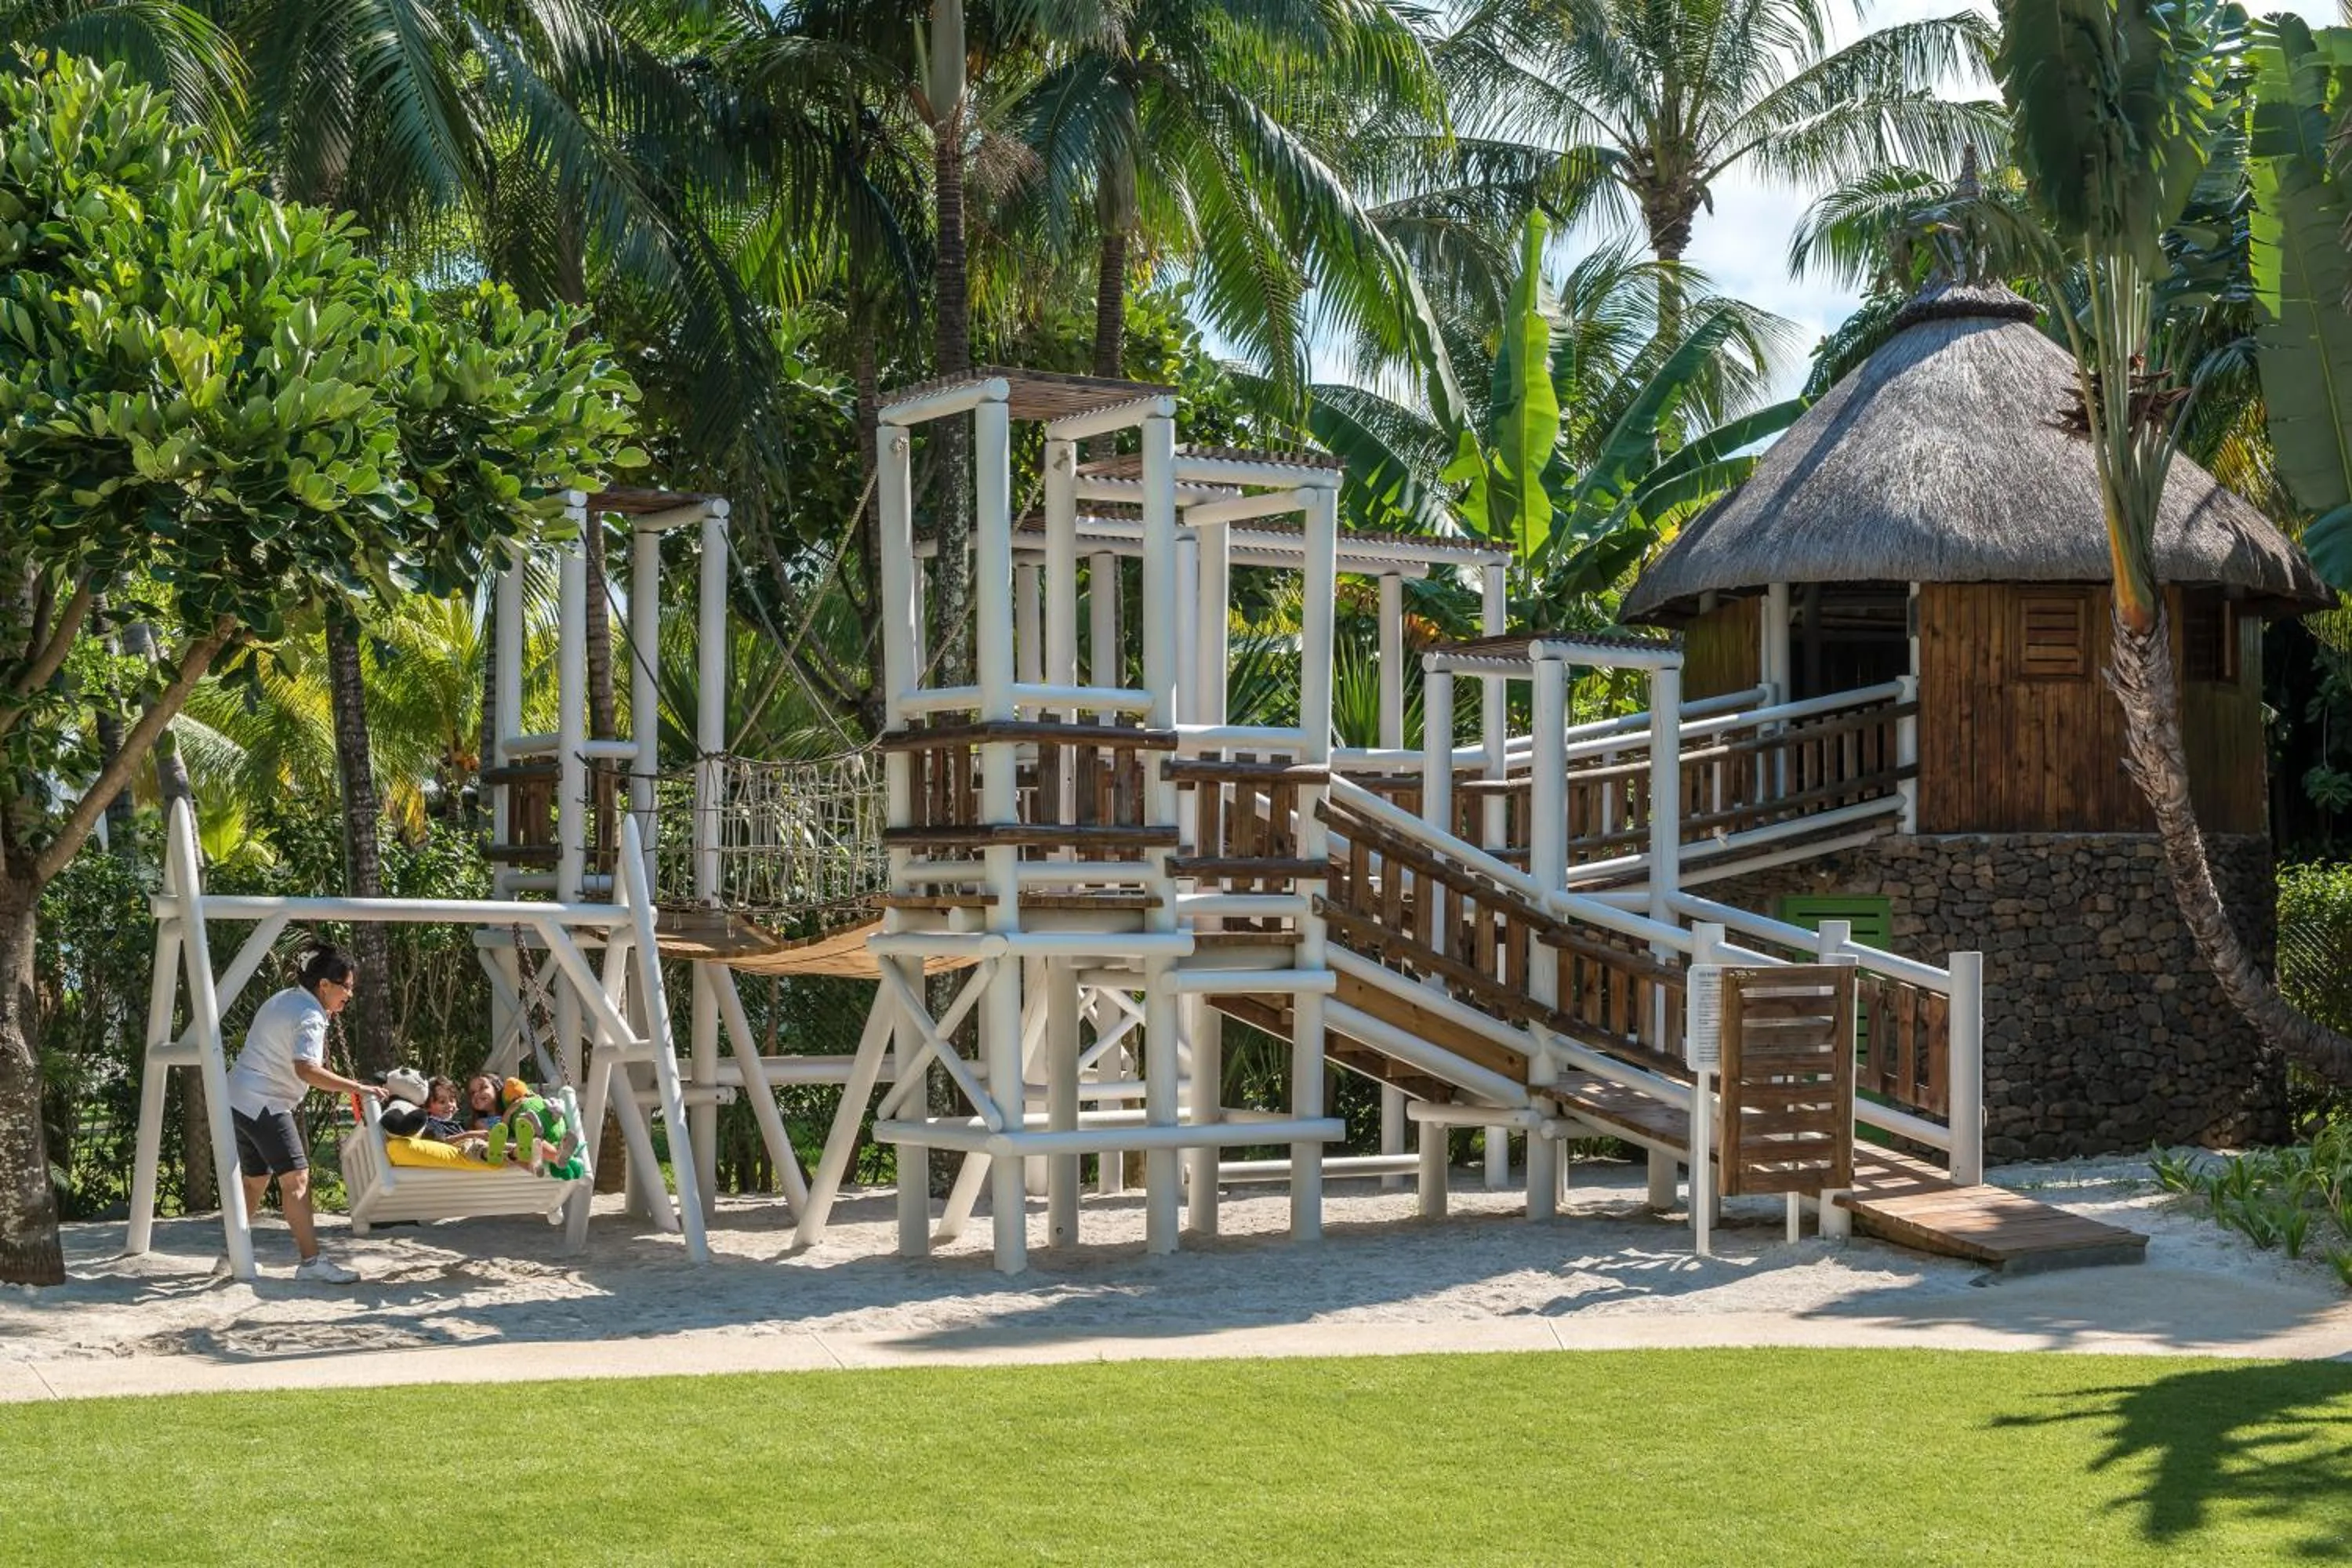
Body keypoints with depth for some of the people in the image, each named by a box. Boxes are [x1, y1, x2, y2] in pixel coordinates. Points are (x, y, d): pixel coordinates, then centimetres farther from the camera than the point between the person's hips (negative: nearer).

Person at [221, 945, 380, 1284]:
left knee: (255, 1179, 21)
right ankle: (311, 1261, -23)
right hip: (264, 1104, -11)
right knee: (296, 1177, -15)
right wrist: (355, 1088, -30)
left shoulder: (284, 999, 16)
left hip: (239, 1099, 11)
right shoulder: (310, 1017, -16)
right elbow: (306, 1069, -31)